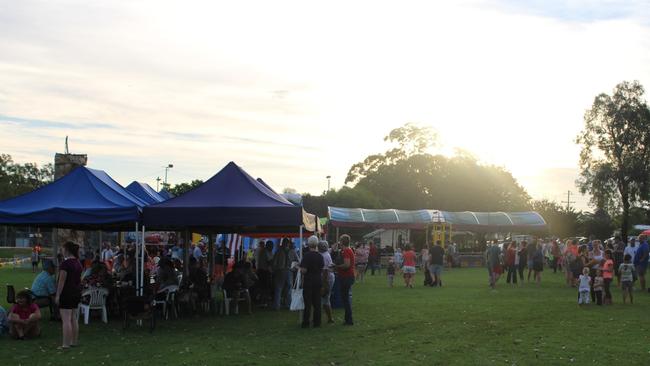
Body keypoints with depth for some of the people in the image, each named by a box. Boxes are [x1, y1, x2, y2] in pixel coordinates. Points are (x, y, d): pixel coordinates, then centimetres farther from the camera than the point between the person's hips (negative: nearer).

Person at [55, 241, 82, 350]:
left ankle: (66, 344, -7)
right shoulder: (78, 263, 10)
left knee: (66, 320, -7)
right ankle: (74, 342, 19)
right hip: (77, 293, 9)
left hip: (67, 293, -9)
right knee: (74, 319, 14)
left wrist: (57, 295, -13)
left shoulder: (65, 263, -16)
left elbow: (62, 281, -17)